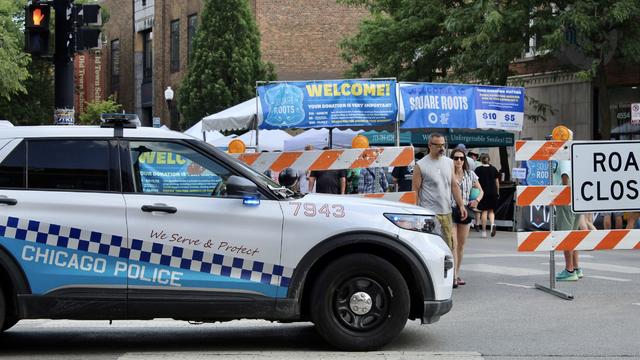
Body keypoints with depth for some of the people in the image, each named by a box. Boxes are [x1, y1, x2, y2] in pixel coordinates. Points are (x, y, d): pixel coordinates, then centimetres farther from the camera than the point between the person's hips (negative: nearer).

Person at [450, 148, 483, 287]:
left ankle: (457, 273, 22)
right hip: (450, 210, -5)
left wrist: (477, 200, -2)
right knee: (453, 244, -12)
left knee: (461, 245, 11)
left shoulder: (470, 175, 8)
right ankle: (454, 275, -14)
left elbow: (480, 190, 15)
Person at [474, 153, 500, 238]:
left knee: (484, 211, 2)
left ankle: (484, 231, 1)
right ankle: (492, 224, -15)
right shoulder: (494, 169, 5)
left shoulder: (478, 169, -3)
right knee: (491, 210, 13)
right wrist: (497, 192, 16)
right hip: (493, 192, 2)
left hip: (483, 192, -2)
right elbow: (497, 182, 8)